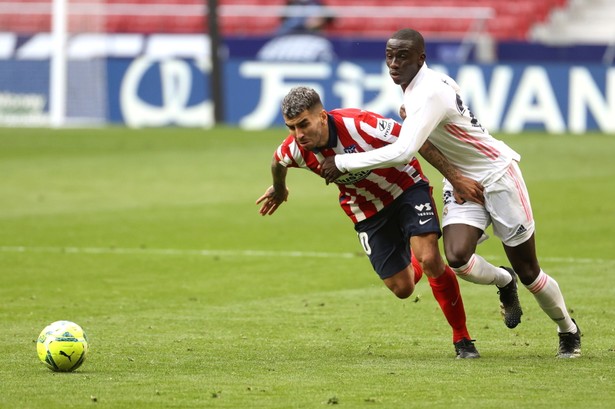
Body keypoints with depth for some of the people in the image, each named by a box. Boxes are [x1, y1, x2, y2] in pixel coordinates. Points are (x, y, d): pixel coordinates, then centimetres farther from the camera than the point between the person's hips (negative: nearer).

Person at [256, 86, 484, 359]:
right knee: (401, 288, 1)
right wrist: (278, 189, 28)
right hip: (367, 211, 4)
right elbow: (278, 163, 7)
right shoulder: (295, 150, -21)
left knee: (429, 259, -22)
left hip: (406, 189, -4)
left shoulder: (361, 126, -35)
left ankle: (462, 338, -4)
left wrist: (456, 178, -19)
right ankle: (414, 267, 41)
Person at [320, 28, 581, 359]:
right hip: (461, 181, 7)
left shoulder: (429, 94, -29)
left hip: (497, 174, -7)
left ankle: (569, 331, 27)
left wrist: (342, 163, -32)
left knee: (527, 272, 3)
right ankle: (504, 284, 14)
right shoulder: (420, 84, -1)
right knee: (457, 258, -18)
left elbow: (402, 152, -39)